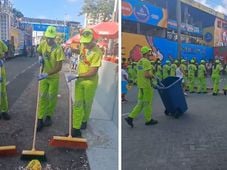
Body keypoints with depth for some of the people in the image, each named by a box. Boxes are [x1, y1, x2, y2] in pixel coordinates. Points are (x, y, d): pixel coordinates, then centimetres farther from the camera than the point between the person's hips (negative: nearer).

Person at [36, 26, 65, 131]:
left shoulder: (58, 49, -22)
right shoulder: (42, 44, -7)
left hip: (54, 77, -3)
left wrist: (47, 74, -34)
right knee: (42, 97, 4)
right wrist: (40, 57, -5)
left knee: (52, 98, 9)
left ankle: (49, 116, 27)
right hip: (43, 76, 4)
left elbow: (59, 67, -25)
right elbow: (39, 51, 18)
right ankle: (40, 119, 8)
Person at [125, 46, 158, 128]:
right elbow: (146, 75, -23)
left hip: (140, 85, 9)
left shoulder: (139, 61, 14)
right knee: (148, 103, 5)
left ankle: (130, 117, 4)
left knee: (141, 103, 12)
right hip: (146, 85, -9)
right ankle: (148, 120, 17)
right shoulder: (146, 61, -16)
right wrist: (152, 75, -5)